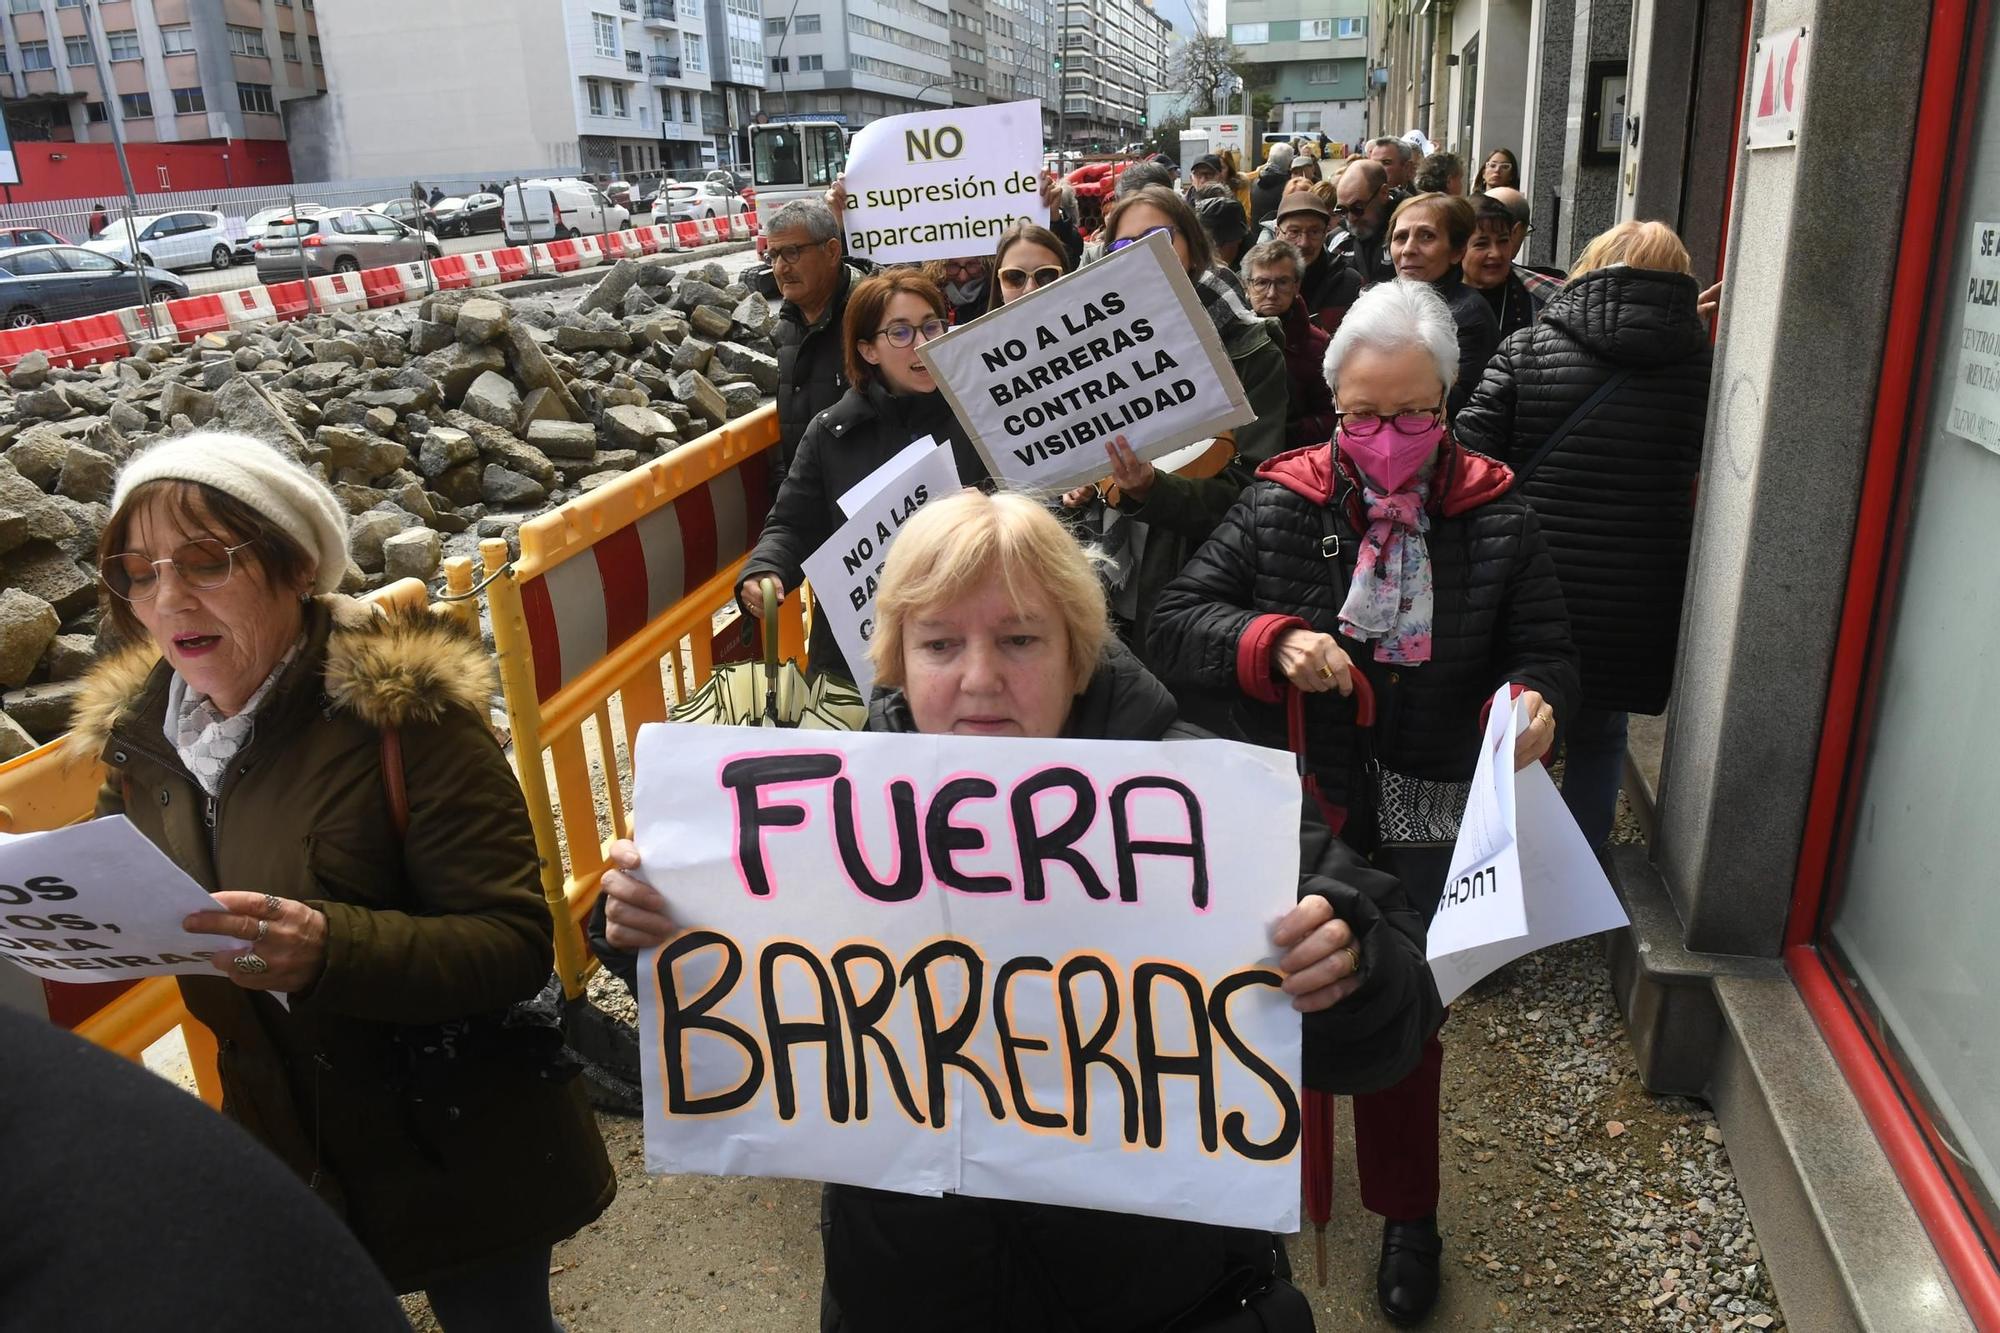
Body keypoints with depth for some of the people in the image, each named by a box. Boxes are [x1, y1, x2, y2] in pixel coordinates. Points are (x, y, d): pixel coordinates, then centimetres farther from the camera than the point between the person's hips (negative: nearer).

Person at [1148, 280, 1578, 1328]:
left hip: (1423, 839, 0)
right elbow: (1175, 622, -9)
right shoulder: (1279, 506, -6)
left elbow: (1546, 653, 3)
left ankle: (1407, 1215, 40)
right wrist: (1275, 644, -28)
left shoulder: (1495, 520, -3)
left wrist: (1531, 701, -21)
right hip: (1288, 819, 0)